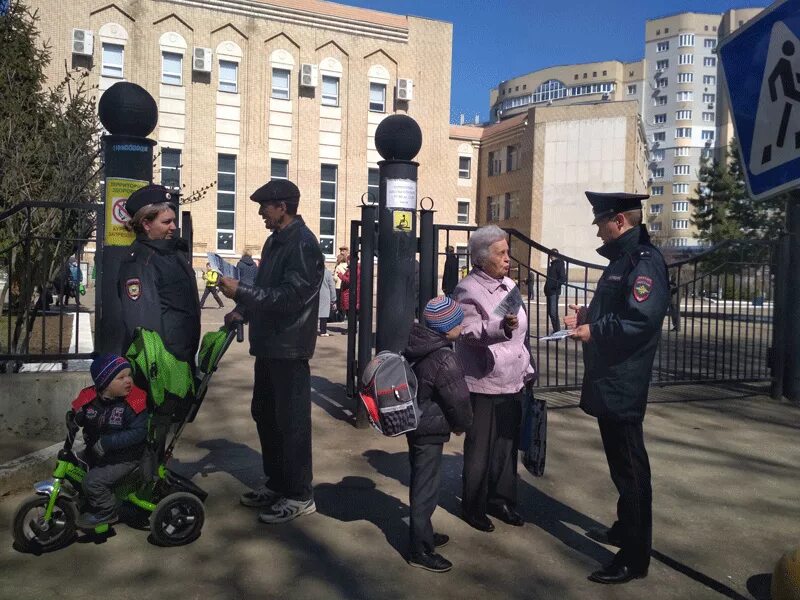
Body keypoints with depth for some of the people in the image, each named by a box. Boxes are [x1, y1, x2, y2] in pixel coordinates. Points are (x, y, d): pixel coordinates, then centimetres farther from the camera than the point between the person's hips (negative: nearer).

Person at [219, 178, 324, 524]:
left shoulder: (303, 244, -16)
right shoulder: (274, 241, 14)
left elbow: (289, 297, -23)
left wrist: (240, 292, -21)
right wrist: (242, 311, 7)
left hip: (289, 347, -10)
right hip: (268, 344, 10)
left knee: (292, 420, -2)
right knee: (265, 415, 17)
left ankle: (299, 496, 11)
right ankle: (277, 484, 31)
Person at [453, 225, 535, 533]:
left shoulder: (509, 285, 13)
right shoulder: (467, 290, -11)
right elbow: (468, 332, -22)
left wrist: (527, 370, 20)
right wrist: (501, 327, -37)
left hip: (512, 383, 7)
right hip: (483, 385, -7)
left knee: (507, 445, 15)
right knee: (480, 449, 4)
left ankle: (502, 499, 32)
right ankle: (473, 505, 22)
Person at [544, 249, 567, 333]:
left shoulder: (559, 264, -7)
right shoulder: (551, 264, 18)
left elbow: (563, 279, -16)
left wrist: (556, 284, -26)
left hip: (554, 291, -9)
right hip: (549, 291, 9)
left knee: (553, 313, -13)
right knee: (550, 312, 12)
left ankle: (558, 331, -9)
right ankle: (555, 330, 20)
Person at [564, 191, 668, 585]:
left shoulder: (644, 261, -16)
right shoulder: (622, 261, 16)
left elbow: (641, 319, -29)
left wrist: (594, 330, -18)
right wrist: (587, 316, 8)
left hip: (623, 386, -10)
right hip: (608, 382, 11)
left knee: (630, 467, -1)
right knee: (621, 463, 22)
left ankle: (634, 558, 11)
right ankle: (625, 530, 39)